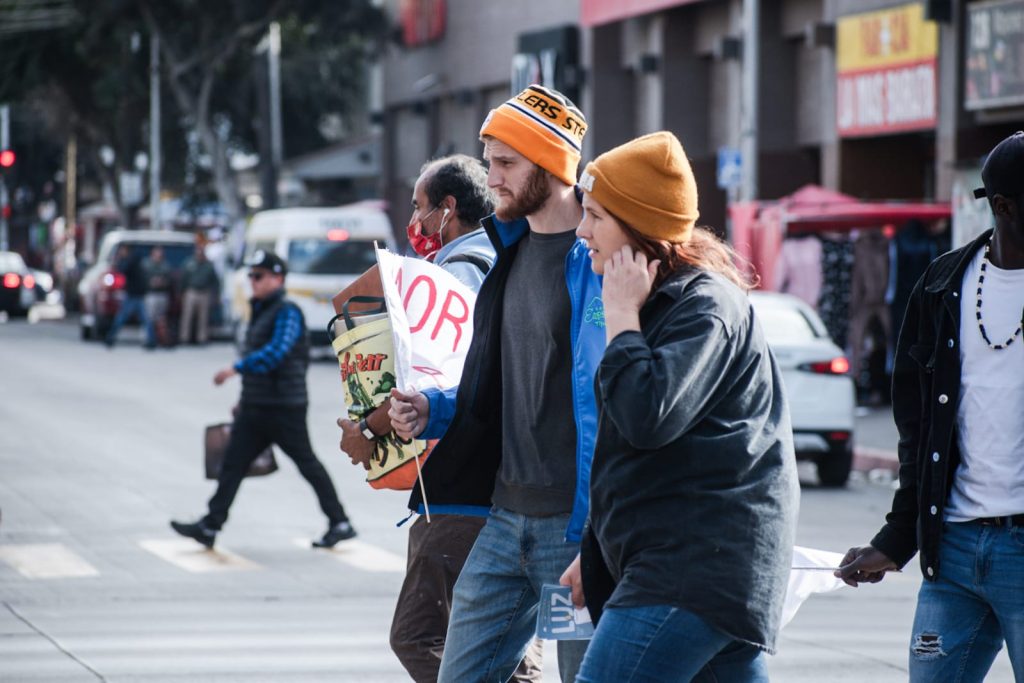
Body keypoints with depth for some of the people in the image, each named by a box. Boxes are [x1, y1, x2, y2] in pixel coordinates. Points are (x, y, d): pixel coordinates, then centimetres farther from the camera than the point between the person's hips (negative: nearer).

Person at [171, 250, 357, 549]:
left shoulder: (287, 312, -14)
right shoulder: (260, 311, 16)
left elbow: (276, 351, -27)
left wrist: (237, 369, -27)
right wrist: (247, 398, 24)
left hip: (284, 408, -9)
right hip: (257, 407, 9)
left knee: (307, 463, 0)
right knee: (233, 463, 2)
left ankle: (340, 523, 10)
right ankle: (210, 526, 1)